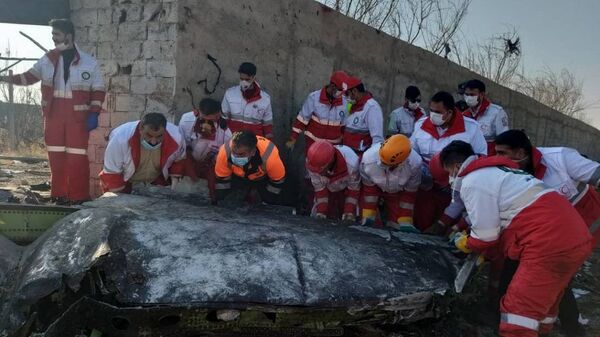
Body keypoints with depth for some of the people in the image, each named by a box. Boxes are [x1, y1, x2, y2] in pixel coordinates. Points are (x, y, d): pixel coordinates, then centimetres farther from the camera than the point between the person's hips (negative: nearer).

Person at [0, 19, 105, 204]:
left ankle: (79, 197, 1)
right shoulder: (48, 59, 7)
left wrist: (94, 113, -8)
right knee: (56, 156, 6)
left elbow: (98, 90, 1)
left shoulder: (89, 62, -1)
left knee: (77, 157, -5)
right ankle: (60, 194, 15)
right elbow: (28, 77, 16)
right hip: (53, 116, 4)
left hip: (78, 117, -3)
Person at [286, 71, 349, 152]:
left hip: (333, 145, 3)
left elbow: (344, 126, 7)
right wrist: (293, 139, -7)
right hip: (313, 143, -3)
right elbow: (302, 119, -7)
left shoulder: (344, 102, -5)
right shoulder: (314, 98, -13)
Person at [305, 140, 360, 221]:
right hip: (328, 188, 2)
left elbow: (354, 188, -23)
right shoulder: (312, 163, -35)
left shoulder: (350, 163, -43)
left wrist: (349, 212, -23)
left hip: (346, 188, -2)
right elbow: (319, 188, -18)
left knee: (348, 219, -7)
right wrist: (321, 212, -21)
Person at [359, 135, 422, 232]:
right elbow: (368, 187, -20)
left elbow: (410, 192, -19)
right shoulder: (368, 159, -40)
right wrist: (367, 217, -19)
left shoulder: (414, 164, -39)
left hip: (397, 191, 1)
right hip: (375, 186, -1)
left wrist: (405, 223, -17)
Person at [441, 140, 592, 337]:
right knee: (544, 297, 25)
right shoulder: (494, 171, 23)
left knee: (518, 312, -8)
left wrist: (464, 244, 13)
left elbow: (486, 236, -5)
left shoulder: (472, 182, -7)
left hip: (552, 243, -10)